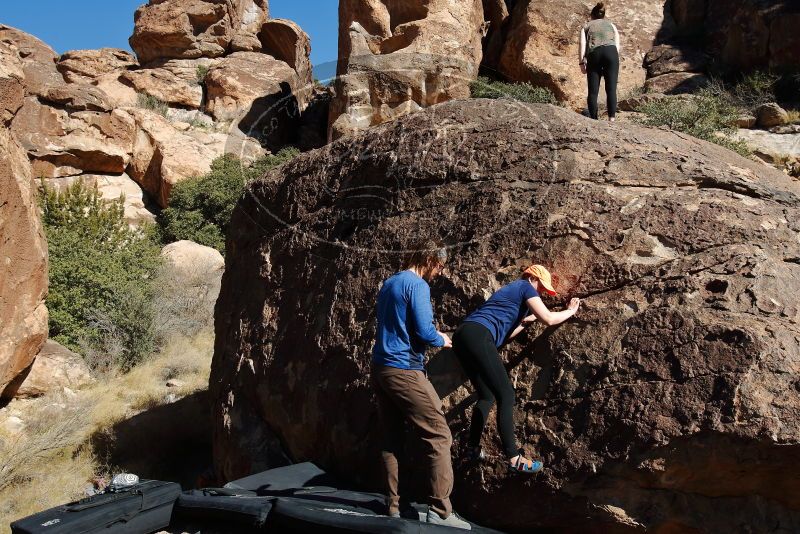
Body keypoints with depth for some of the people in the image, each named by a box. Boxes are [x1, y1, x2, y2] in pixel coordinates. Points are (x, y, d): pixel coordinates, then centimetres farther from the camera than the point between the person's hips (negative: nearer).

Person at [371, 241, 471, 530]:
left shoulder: (388, 284, 17)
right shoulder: (417, 285, -11)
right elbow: (424, 331, -18)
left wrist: (432, 335, 22)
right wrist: (442, 340, 2)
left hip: (380, 368, 9)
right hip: (404, 371, -9)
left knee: (391, 439, 12)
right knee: (439, 437, -4)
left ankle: (393, 506, 15)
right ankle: (440, 511, -6)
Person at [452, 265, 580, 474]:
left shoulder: (509, 291, 34)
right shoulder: (525, 287, 10)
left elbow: (503, 335, 34)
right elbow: (549, 319, 4)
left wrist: (526, 321, 34)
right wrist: (571, 311, 20)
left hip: (462, 336, 9)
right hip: (477, 335, -9)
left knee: (486, 395, 19)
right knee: (506, 394, -6)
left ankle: (473, 448, 21)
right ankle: (514, 459, -6)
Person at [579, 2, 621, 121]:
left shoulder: (586, 26, 25)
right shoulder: (611, 25, 28)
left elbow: (582, 45, 8)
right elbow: (617, 46, 16)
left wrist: (582, 63, 7)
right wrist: (613, 62, 18)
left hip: (594, 54, 0)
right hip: (611, 52, 1)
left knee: (593, 91, 2)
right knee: (611, 89, -4)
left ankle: (594, 119, -2)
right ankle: (612, 118, -16)